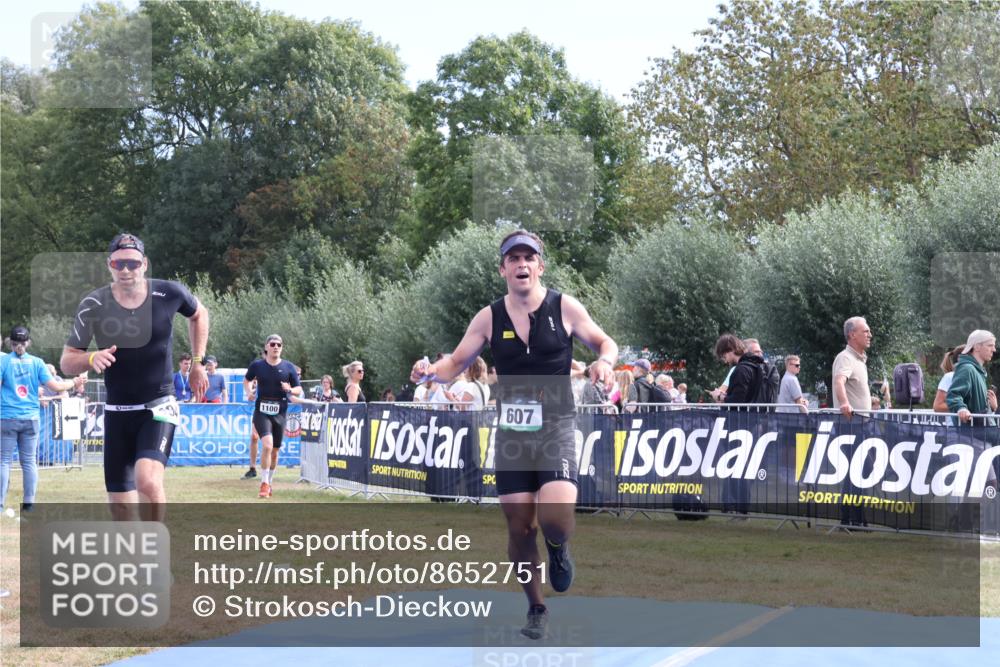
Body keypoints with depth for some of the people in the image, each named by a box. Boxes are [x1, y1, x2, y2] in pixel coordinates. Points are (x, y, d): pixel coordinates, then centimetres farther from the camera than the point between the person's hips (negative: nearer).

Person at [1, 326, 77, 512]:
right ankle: (29, 503, 6)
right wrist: (72, 383, 12)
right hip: (30, 418, 2)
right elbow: (54, 387, -3)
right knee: (29, 461, 7)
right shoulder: (37, 362, 2)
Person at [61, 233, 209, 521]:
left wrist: (197, 363, 10)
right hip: (117, 411, 2)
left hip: (159, 407, -2)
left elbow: (199, 314, 15)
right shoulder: (93, 305, -8)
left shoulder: (169, 293, -9)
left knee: (148, 481, -27)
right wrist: (91, 358, -26)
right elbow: (66, 363, -6)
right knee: (120, 508, 6)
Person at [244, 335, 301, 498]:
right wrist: (249, 392, -1)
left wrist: (290, 390, -16)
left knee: (275, 450, 11)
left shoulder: (288, 367, 0)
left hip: (280, 413, 2)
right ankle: (264, 484, -13)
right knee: (267, 445, -21)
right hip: (261, 412, -2)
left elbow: (299, 390, 6)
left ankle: (269, 482, 31)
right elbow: (247, 380, 18)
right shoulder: (257, 365, -1)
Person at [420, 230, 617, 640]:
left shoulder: (565, 308, -1)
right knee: (519, 528, 2)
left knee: (555, 519, -21)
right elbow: (456, 363, 9)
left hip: (556, 426, -2)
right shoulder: (489, 318, 4)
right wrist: (432, 371, -12)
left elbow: (604, 342, 9)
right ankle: (536, 609, 22)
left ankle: (559, 550, 17)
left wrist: (605, 361, -14)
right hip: (511, 432, 2)